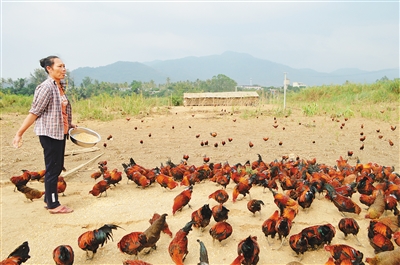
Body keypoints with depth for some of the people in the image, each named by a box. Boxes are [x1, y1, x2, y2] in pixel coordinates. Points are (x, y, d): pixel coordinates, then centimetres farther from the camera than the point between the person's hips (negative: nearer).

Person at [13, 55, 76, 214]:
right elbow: (34, 112, -16)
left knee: (57, 168, 15)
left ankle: (49, 201, 27)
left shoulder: (60, 86, 9)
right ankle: (53, 205, 12)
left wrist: (69, 125, 22)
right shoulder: (46, 87, -16)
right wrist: (19, 133, -16)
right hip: (49, 133, -9)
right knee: (53, 169, 0)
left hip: (60, 132, 9)